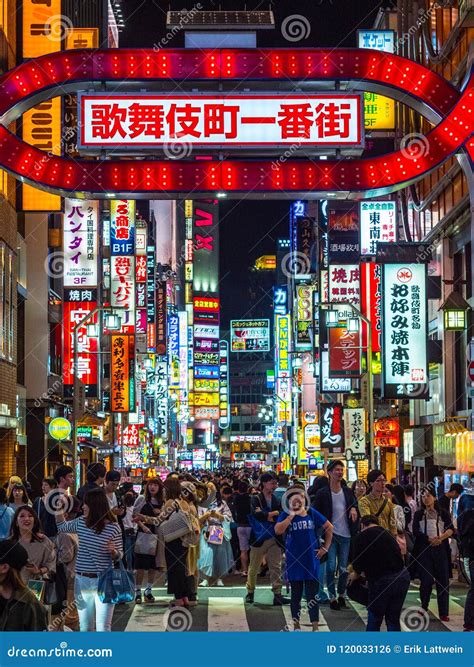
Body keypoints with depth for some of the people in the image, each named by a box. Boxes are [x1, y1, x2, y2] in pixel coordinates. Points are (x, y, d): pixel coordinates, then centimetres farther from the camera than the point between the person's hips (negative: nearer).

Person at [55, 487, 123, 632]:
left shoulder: (113, 528, -9)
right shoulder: (81, 522, 3)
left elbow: (119, 556, -1)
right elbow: (62, 527, 23)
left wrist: (113, 551, -23)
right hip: (82, 580, 5)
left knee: (103, 628, -10)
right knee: (85, 628, 12)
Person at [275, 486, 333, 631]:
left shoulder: (312, 513, 1)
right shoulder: (285, 515, -3)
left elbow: (329, 527, 10)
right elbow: (278, 530, -21)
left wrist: (325, 548, 6)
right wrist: (292, 515, -19)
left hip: (311, 560, 1)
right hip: (294, 561, 0)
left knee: (312, 595, 2)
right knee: (296, 594, 10)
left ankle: (315, 627, 6)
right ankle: (296, 626, 21)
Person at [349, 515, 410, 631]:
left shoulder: (362, 536, 2)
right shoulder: (388, 534, 21)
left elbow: (357, 562, 1)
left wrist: (356, 574, 24)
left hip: (382, 581, -5)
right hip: (403, 577, 5)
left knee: (374, 617, 10)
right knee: (393, 619, 14)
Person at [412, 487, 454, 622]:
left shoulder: (443, 513, 9)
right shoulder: (418, 514, 10)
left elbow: (451, 529, -3)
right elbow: (416, 532, -3)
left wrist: (440, 538, -21)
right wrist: (430, 540, -16)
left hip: (441, 549, 0)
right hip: (424, 549, 0)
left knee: (443, 580, -3)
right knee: (426, 580, -3)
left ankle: (444, 613, 0)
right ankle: (424, 608, 15)